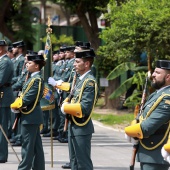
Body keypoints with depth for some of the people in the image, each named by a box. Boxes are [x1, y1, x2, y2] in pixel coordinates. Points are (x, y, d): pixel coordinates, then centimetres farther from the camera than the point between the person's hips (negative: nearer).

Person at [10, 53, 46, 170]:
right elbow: (25, 95, 15)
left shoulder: (36, 79, -17)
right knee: (36, 145, 12)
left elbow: (28, 98, -21)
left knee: (27, 145, -5)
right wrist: (18, 104, -1)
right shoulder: (35, 78, 13)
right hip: (34, 116, 10)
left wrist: (16, 105, -8)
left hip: (30, 116, -10)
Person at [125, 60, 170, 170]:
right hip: (147, 154, 10)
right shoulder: (156, 95, 14)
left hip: (155, 156, -10)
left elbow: (148, 127, -24)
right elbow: (142, 118, 17)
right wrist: (135, 135, -5)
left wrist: (129, 132, -6)